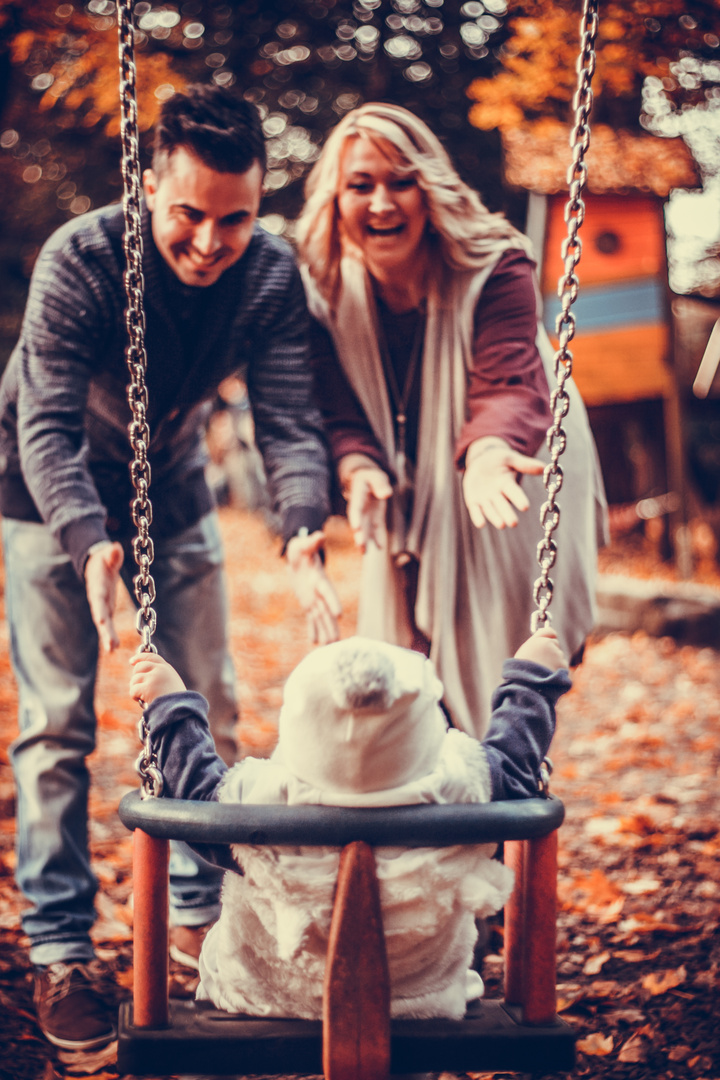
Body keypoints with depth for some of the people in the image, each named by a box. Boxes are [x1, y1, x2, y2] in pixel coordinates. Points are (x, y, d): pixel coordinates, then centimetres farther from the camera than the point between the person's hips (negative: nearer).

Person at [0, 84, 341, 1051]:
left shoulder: (270, 273, -20)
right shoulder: (79, 261, -31)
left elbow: (289, 416, -25)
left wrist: (302, 536, -43)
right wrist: (90, 543, -52)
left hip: (171, 490, 4)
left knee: (208, 706, 4)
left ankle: (199, 913, 20)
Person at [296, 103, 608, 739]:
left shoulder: (495, 267, -24)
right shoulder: (323, 287, -12)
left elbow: (509, 386, -35)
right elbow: (335, 405, -12)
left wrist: (489, 451, -59)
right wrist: (357, 467, -36)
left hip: (505, 499, -4)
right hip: (408, 508, 4)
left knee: (501, 690, 1)